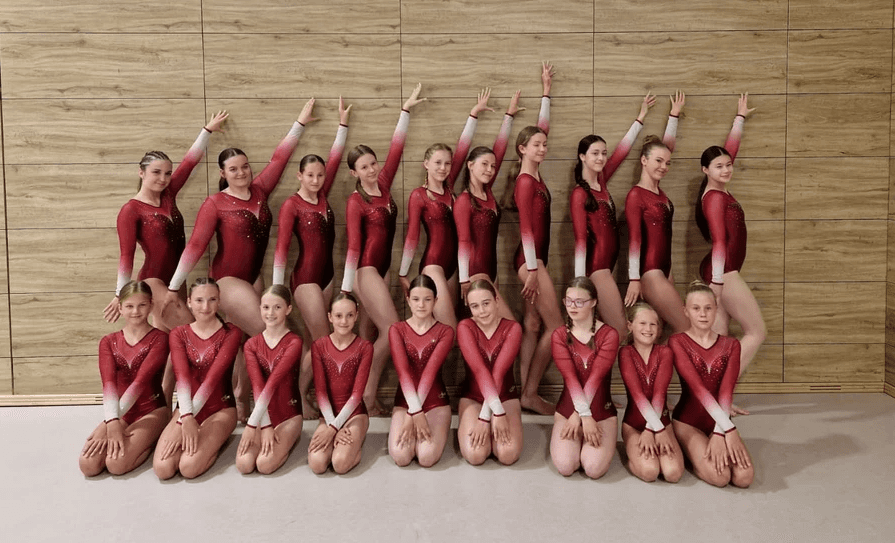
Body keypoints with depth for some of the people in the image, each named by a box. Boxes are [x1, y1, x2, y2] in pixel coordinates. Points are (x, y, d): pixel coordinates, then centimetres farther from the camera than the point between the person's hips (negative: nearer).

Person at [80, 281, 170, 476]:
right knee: (88, 464, -18)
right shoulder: (108, 342, 6)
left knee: (116, 463, -24)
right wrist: (112, 421, -27)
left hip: (152, 411, -4)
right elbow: (108, 383, -11)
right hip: (119, 413, 4)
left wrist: (113, 421, -25)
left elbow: (141, 380, -18)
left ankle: (149, 441, 6)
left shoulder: (158, 339, -7)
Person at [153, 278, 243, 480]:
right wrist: (187, 417, -30)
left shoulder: (231, 333, -7)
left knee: (189, 467, -24)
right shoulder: (178, 334, 3)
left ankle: (217, 440, 7)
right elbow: (182, 376, -14)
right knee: (162, 468, -20)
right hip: (187, 409, 3)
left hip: (220, 409, -3)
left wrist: (187, 418, -27)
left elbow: (213, 377, -18)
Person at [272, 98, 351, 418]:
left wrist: (343, 123, 6)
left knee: (312, 342, 10)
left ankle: (302, 395, 19)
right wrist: (277, 289, -14)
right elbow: (281, 247, -12)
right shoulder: (292, 205, -10)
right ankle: (300, 398, 8)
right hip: (305, 278, -7)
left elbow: (335, 159, 9)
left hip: (326, 275, 7)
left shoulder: (322, 196, 7)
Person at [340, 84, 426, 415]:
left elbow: (396, 149, 6)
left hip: (383, 268, 7)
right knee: (393, 330, -11)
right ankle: (367, 393, 2)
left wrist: (406, 110, 6)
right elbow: (353, 245, -14)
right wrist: (346, 289, -14)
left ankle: (367, 394, 16)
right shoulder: (356, 201, -10)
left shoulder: (383, 185, 6)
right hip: (366, 270, -7)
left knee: (373, 334, 8)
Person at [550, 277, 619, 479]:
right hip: (567, 409, 1)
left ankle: (586, 437, 13)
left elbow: (596, 378, -16)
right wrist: (585, 416, -25)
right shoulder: (559, 336, -1)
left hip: (602, 411, -1)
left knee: (594, 468, -21)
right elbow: (570, 377, -14)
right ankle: (579, 438, 14)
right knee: (565, 466, -20)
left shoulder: (609, 335, -7)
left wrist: (578, 416, -23)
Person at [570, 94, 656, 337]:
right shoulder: (579, 194, -11)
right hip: (596, 269, -8)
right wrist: (580, 283, -19)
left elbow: (622, 149, 16)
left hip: (607, 266, 8)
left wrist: (641, 115, 22)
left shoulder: (601, 182, 9)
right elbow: (581, 239, -16)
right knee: (620, 334, -6)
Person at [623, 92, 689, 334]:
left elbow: (668, 145, 19)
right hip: (649, 273, -8)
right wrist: (634, 280, -18)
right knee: (686, 330, -7)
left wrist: (674, 114, 23)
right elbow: (634, 238, -15)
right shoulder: (636, 194, -11)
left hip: (663, 270, 8)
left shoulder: (659, 191, 10)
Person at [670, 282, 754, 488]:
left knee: (744, 476, -20)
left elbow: (726, 390, -9)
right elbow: (697, 386, -18)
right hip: (688, 422, -4)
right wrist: (728, 428, -27)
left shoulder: (731, 345, 6)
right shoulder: (677, 342, -6)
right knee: (719, 476, -26)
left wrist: (719, 433, -24)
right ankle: (691, 454, 6)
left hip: (719, 422, 4)